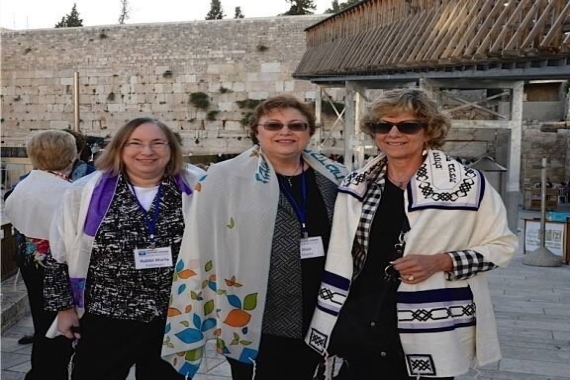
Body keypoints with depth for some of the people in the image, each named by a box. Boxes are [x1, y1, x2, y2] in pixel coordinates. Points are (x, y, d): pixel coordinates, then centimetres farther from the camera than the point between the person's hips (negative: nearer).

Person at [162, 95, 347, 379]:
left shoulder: (335, 178, 3)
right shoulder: (225, 178, -9)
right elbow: (199, 250, -7)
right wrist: (190, 321, -7)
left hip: (319, 320, 4)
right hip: (253, 323, -3)